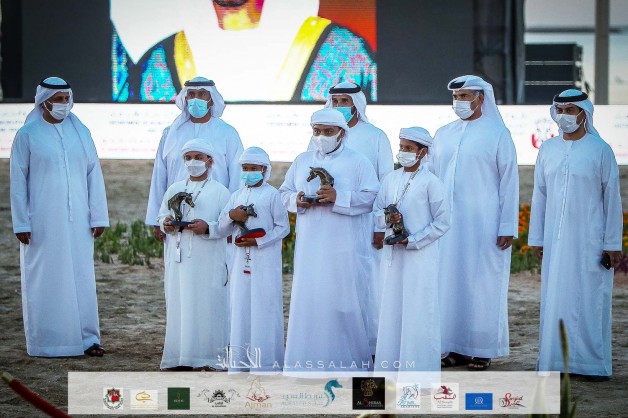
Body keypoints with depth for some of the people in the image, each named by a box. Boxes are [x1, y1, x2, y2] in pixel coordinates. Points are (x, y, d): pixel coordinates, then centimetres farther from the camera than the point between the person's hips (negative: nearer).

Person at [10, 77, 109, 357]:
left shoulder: (80, 132, 9)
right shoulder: (27, 135, 0)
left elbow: (94, 176, 8)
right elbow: (18, 181, 0)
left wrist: (98, 217, 2)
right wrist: (21, 224, -6)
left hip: (77, 222, 3)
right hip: (42, 223, -3)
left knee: (82, 278, 2)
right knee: (45, 279, 0)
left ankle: (87, 338, 7)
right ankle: (45, 342, 7)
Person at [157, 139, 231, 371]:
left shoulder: (220, 192, 4)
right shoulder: (174, 190, 16)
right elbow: (161, 217, 16)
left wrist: (208, 228, -19)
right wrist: (166, 224, -6)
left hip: (208, 260, -3)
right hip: (179, 258, 3)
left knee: (208, 305, -5)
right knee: (179, 305, 1)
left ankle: (210, 358, 0)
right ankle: (179, 356, 5)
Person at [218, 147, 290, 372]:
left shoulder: (272, 195, -3)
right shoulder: (237, 196, 14)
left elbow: (283, 227, -6)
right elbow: (223, 228, 14)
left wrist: (258, 241, -15)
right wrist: (231, 215, -8)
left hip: (265, 262, -6)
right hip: (241, 261, 6)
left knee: (264, 309, -5)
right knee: (240, 309, 6)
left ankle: (265, 364, -2)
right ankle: (240, 362, 11)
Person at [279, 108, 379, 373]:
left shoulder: (358, 162, 3)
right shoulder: (302, 161, 17)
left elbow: (372, 197, -6)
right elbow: (284, 192, 16)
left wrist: (339, 197, -19)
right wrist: (297, 200, -7)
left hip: (343, 249, -4)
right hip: (309, 248, 4)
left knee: (344, 300, -4)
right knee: (307, 299, 1)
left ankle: (349, 361, 4)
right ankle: (305, 362, 6)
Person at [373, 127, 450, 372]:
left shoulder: (430, 183, -7)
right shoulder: (391, 179, 9)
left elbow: (442, 222, -6)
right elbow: (376, 212, 13)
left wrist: (413, 240, -12)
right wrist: (388, 219, -9)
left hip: (420, 255, -5)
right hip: (393, 255, 5)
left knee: (418, 313, -4)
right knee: (391, 311, 7)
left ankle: (419, 369, 1)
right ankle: (391, 365, 14)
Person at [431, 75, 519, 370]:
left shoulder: (498, 134, -2)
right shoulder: (443, 135, 12)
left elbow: (509, 181, -4)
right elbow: (433, 177, 15)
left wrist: (508, 227, -9)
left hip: (484, 224, -4)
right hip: (448, 224, 5)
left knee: (482, 283, -2)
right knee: (450, 282, 3)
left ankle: (483, 350, 5)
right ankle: (457, 348, 10)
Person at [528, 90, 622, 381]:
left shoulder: (601, 150, -2)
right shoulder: (548, 150, 8)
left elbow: (612, 198, -2)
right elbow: (539, 195, 11)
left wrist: (613, 243, -5)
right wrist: (536, 238, 8)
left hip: (590, 239, -3)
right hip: (556, 239, 3)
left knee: (591, 297, -2)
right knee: (555, 298, 3)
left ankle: (594, 362, 4)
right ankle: (556, 360, 8)